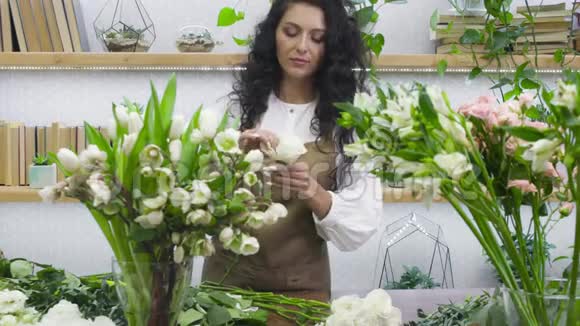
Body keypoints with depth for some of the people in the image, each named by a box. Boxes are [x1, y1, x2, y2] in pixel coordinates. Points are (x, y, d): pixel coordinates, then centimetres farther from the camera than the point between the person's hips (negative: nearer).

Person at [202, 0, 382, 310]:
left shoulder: (345, 117, -5)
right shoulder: (238, 102, -5)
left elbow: (362, 223, -10)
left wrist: (313, 193, -28)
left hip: (302, 284, 0)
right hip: (229, 275, 1)